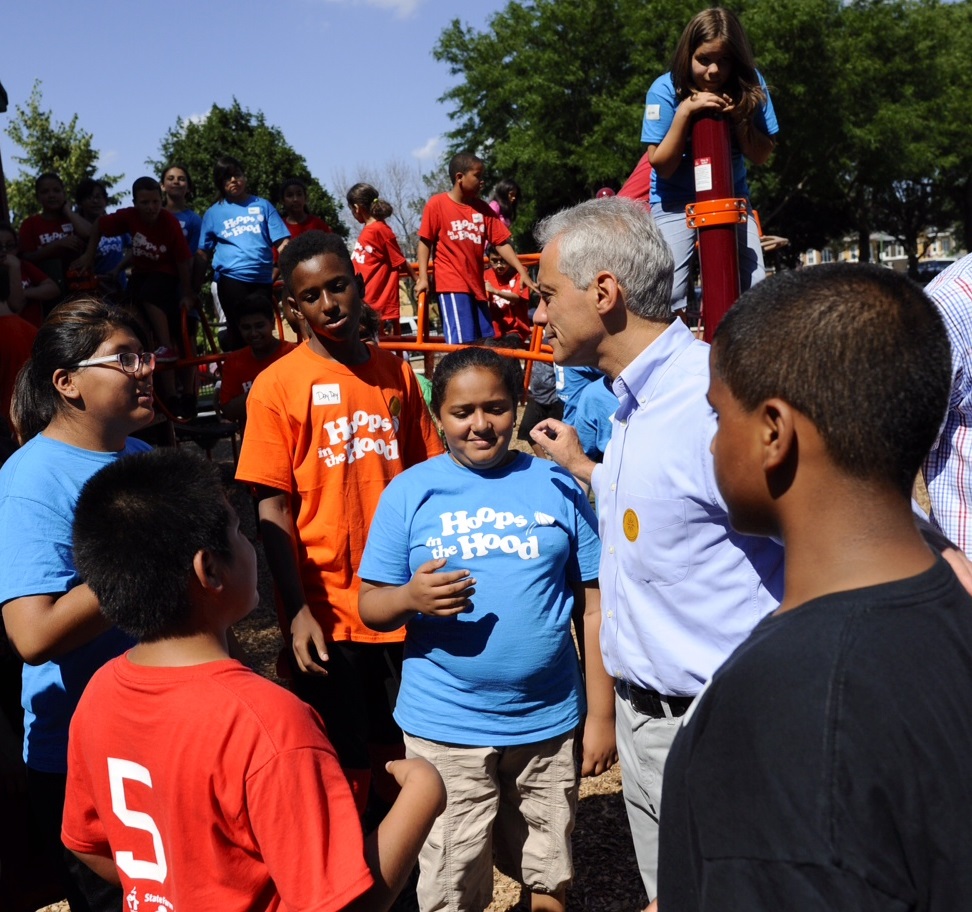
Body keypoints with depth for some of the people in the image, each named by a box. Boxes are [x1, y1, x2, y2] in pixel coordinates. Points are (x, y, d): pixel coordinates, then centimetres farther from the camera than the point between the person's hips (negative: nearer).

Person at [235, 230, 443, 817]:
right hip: (326, 611, -4)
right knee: (343, 768, 8)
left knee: (396, 758, 16)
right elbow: (273, 509, -8)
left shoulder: (396, 373, 6)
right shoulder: (278, 385, -6)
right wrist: (298, 611, -14)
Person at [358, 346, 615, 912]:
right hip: (444, 731, -1)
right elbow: (371, 607, 1)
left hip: (550, 723, 1)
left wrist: (602, 715, 2)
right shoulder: (409, 492, -1)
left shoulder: (558, 488, 1)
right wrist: (410, 598, -21)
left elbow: (593, 607, 4)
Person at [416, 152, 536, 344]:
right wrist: (423, 278, -9)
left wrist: (522, 272, -2)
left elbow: (501, 243, 6)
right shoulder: (437, 204, -5)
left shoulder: (483, 209, 8)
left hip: (476, 285, 6)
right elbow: (425, 242, -1)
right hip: (452, 284, -6)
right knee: (462, 343, -13)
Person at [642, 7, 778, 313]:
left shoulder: (750, 85, -9)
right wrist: (684, 112, -28)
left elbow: (762, 155, -6)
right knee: (669, 294, -18)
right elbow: (661, 165, -16)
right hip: (676, 201, -3)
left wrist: (739, 117, -23)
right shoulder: (666, 90, -16)